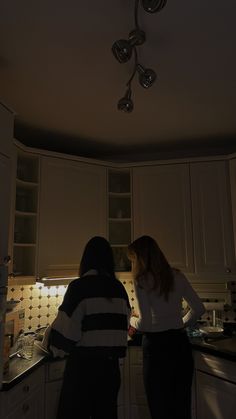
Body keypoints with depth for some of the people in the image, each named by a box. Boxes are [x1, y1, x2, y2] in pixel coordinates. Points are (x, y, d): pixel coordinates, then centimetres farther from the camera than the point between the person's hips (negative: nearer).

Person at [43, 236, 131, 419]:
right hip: (111, 363, 5)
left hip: (83, 363, -5)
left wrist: (51, 343, 6)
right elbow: (124, 324, 6)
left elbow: (66, 326, -14)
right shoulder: (119, 287, 0)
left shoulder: (79, 286, -14)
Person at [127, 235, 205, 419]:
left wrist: (131, 321, 5)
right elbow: (199, 309, 7)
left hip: (157, 345, -5)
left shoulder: (142, 280, -13)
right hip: (181, 343, 5)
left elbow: (145, 323, -15)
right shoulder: (177, 276, 3)